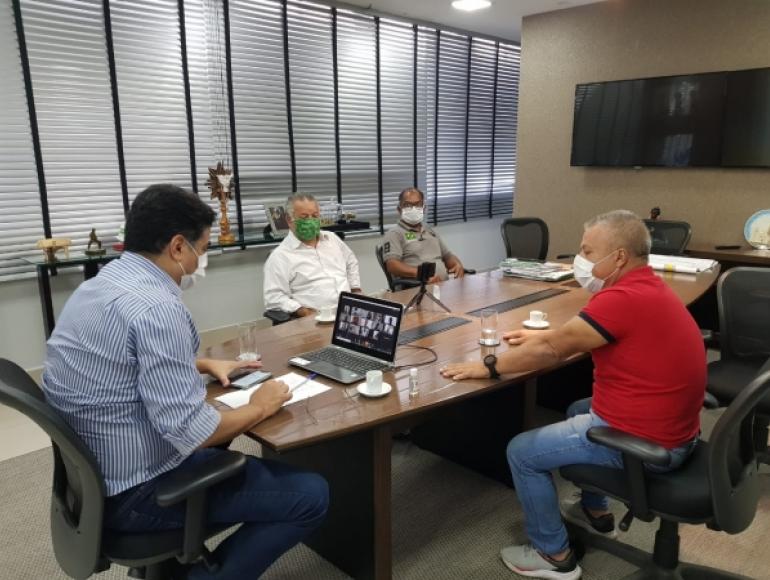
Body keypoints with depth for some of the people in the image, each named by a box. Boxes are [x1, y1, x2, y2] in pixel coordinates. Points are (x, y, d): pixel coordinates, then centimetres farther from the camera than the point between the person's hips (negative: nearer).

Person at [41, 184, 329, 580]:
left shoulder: (97, 286, 4)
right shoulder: (156, 307, -27)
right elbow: (190, 432, -29)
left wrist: (205, 365, 15)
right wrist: (258, 408, -12)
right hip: (137, 493, -10)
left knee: (217, 439, 33)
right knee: (310, 495, -8)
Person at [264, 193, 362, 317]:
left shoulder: (331, 238, 17)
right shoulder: (280, 256, -2)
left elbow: (351, 262, 32)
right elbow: (274, 298, -8)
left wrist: (356, 291, 19)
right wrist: (305, 312, -19)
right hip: (316, 318, -4)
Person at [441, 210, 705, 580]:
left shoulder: (624, 297, -25)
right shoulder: (647, 286, 7)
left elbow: (553, 350, -20)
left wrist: (488, 367, -10)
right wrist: (540, 336, 15)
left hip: (643, 441, -10)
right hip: (669, 428, 10)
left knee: (522, 452, -1)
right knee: (579, 412, 32)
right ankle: (596, 513, 40)